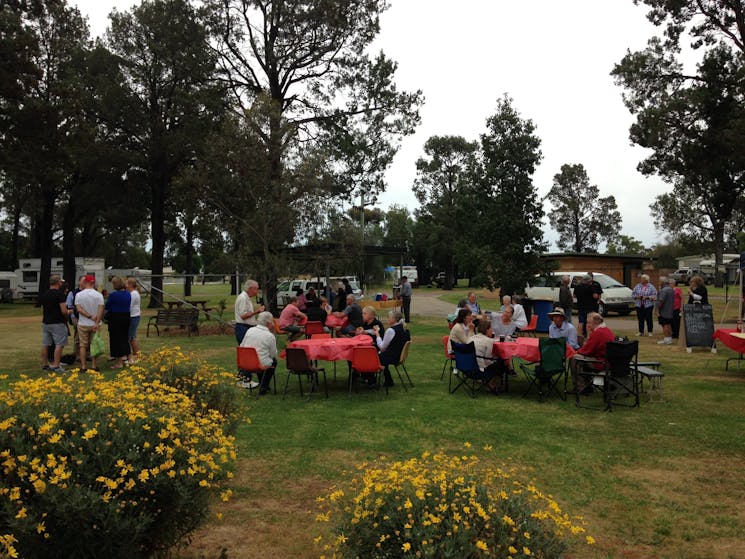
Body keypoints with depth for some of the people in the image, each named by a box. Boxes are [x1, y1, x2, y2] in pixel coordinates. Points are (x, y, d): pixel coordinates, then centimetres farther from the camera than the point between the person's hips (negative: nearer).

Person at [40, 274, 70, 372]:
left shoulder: (43, 294, 10)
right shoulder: (60, 294, -14)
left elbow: (42, 310, 17)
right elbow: (64, 311, -19)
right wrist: (66, 316, 0)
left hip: (45, 323, 7)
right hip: (57, 323, -7)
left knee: (45, 345, 11)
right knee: (59, 344, -3)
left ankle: (44, 364, 18)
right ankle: (56, 366, -6)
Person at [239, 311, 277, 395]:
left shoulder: (250, 330, 0)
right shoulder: (270, 336, -12)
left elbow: (241, 346, 7)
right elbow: (273, 355, -1)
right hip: (262, 365, -5)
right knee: (274, 361, 23)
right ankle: (263, 387, 23)